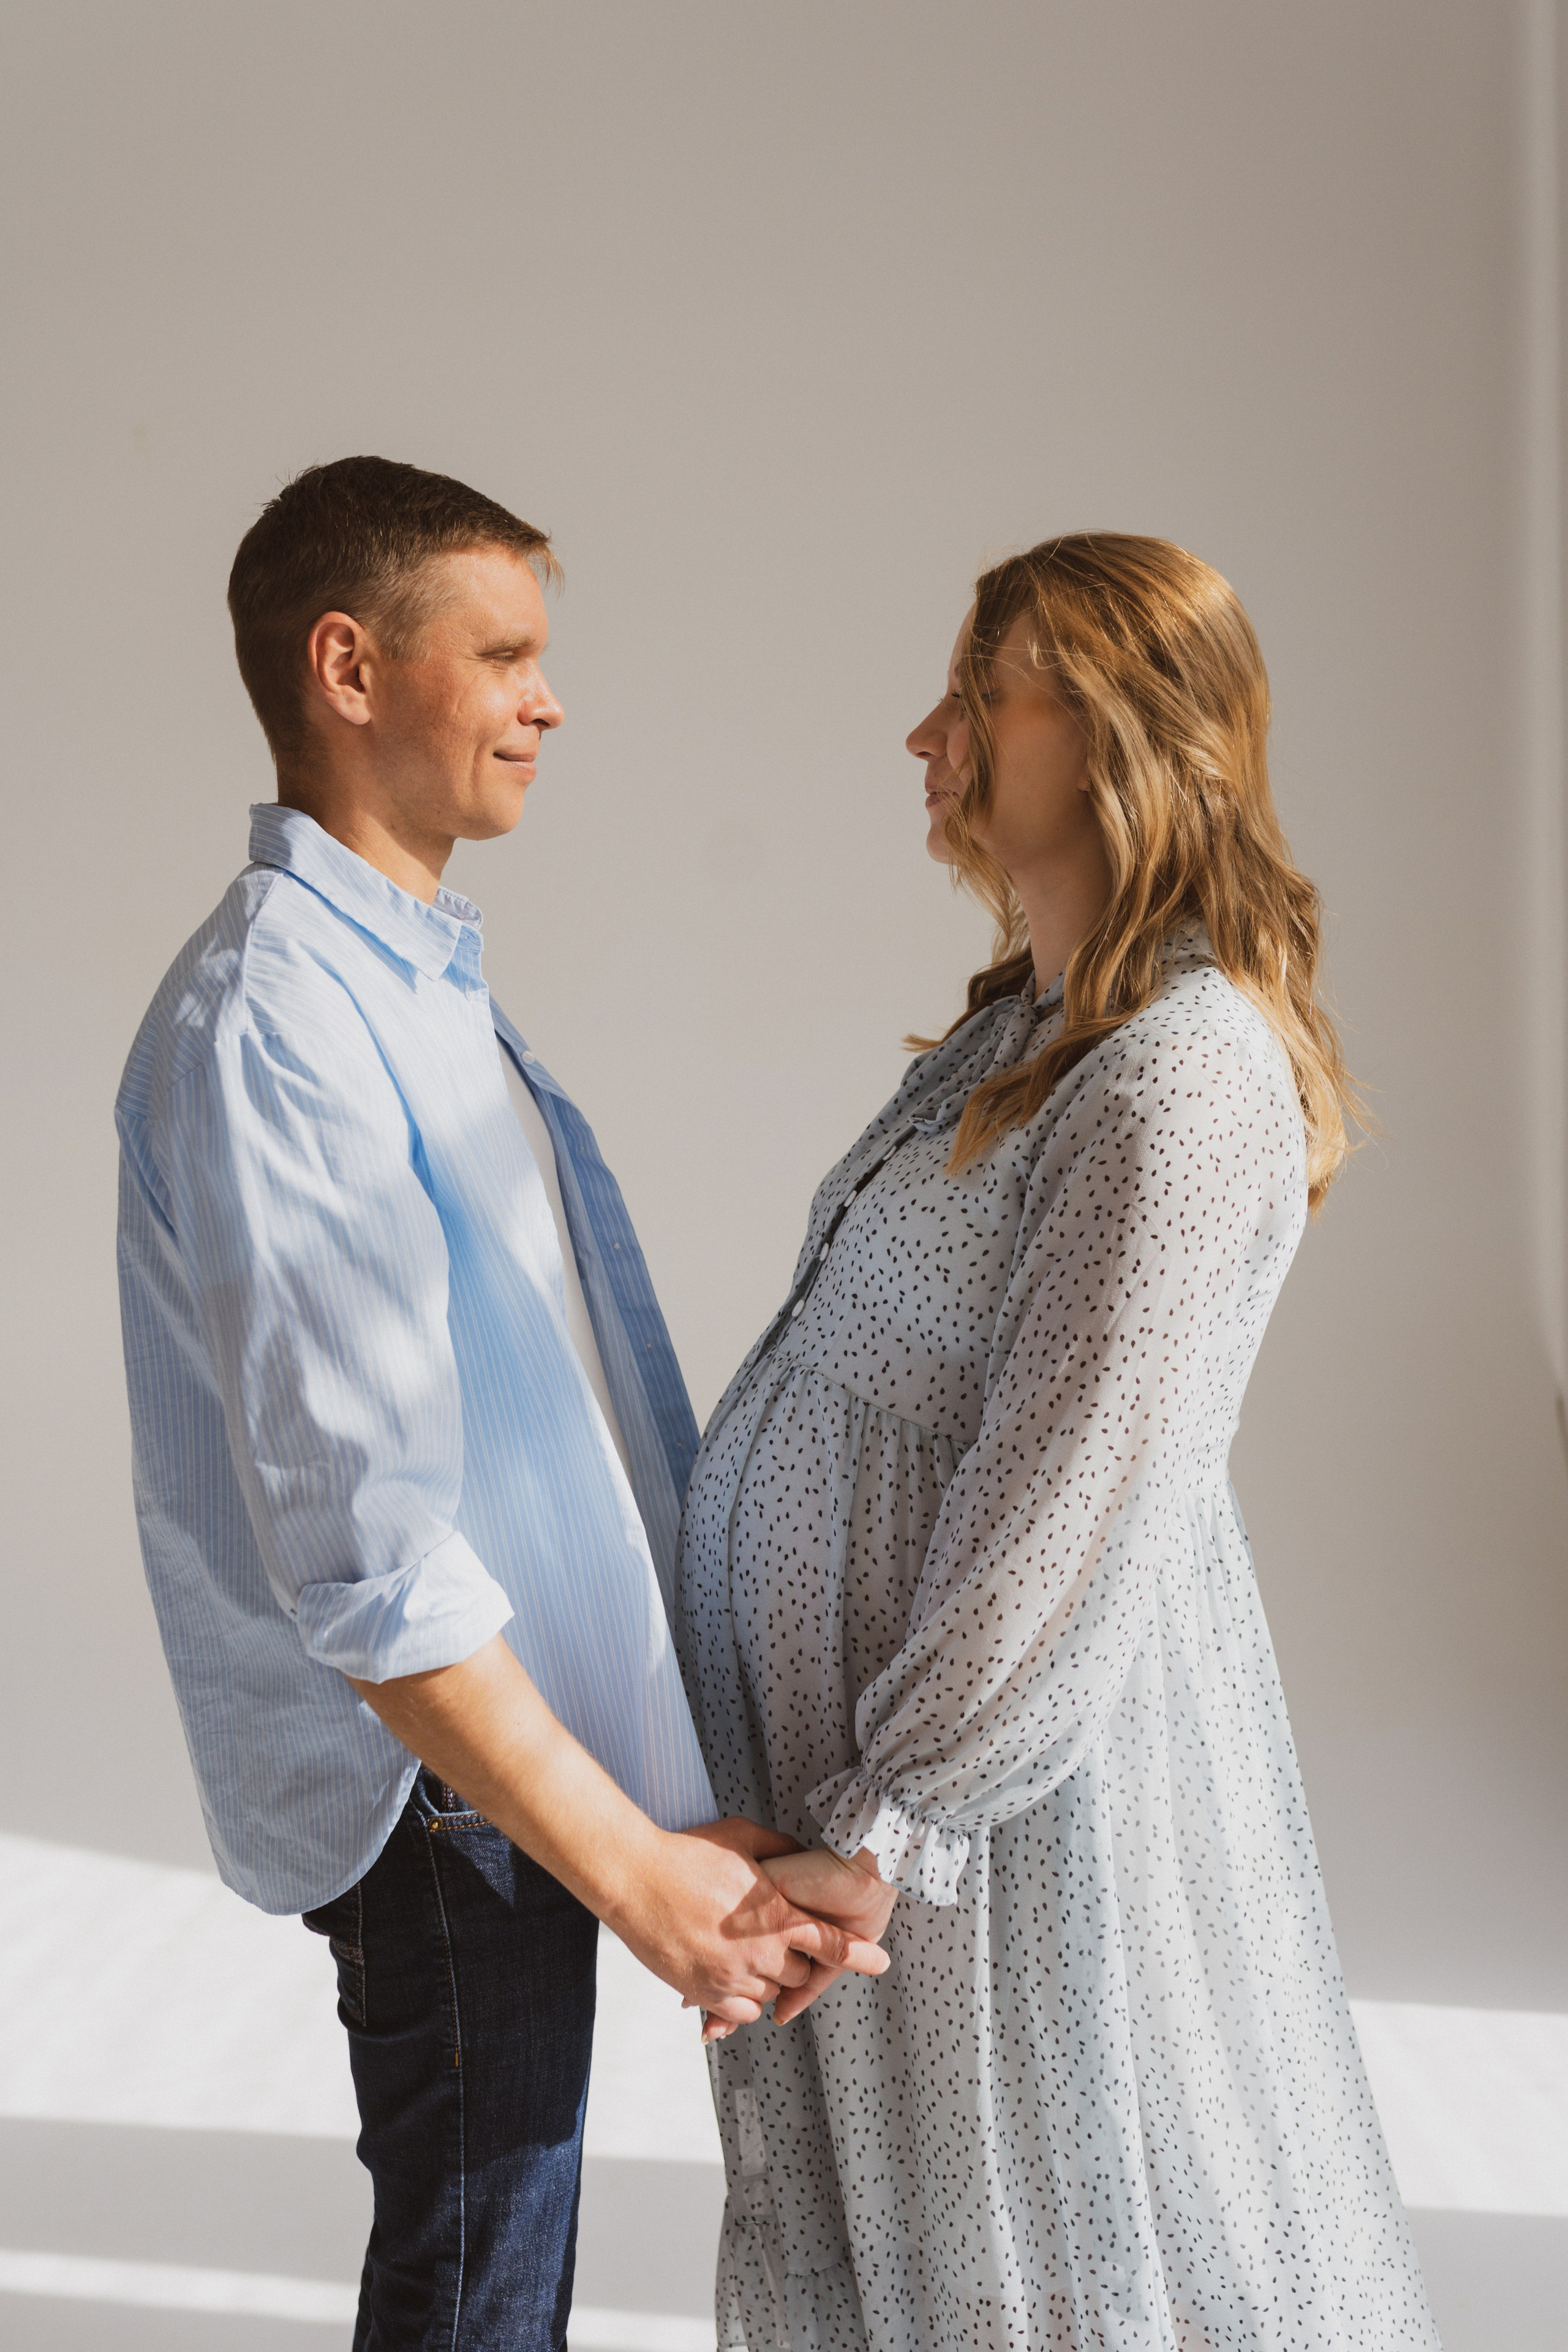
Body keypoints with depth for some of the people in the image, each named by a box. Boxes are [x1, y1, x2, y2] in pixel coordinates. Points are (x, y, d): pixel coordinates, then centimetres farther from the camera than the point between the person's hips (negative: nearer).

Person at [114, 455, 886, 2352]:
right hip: (444, 1782, -9)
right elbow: (360, 1546, -27)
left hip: (527, 1725, 9)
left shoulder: (421, 976, 10)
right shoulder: (266, 1022, -22)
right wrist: (633, 1865, -24)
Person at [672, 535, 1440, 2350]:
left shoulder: (1181, 1075, -22)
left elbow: (1070, 1514, -25)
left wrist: (884, 1831, -22)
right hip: (851, 1677, 9)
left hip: (1006, 1735, -9)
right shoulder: (1036, 1024, 9)